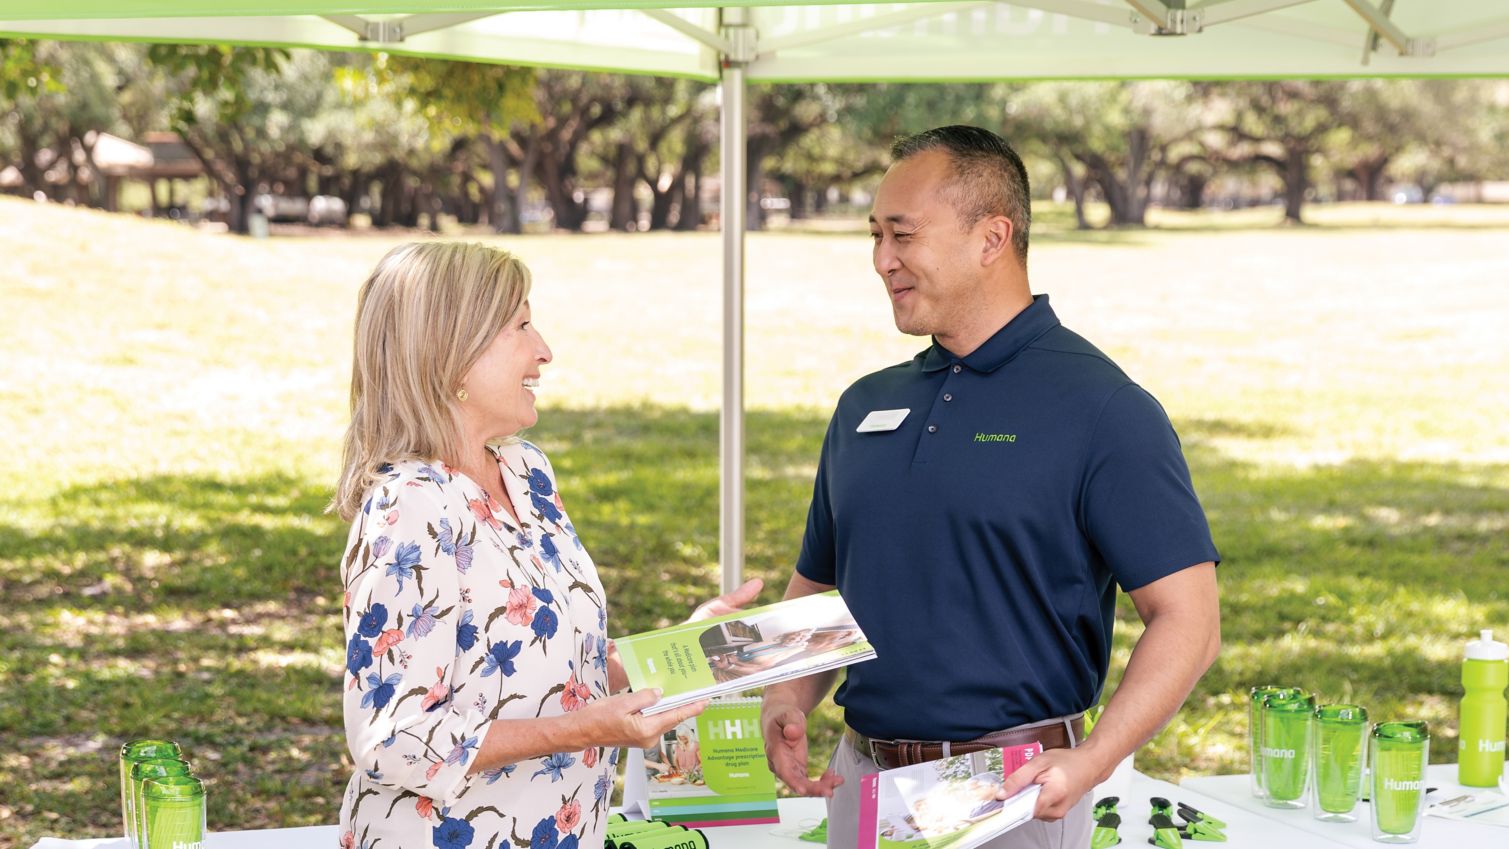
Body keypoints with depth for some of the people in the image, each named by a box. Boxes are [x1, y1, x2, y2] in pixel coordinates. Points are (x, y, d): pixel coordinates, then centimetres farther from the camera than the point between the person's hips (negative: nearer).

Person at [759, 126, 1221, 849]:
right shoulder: (864, 407, 10)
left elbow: (1187, 620, -13)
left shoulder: (1102, 409, -9)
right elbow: (814, 587, 18)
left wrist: (1089, 763, -25)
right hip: (861, 782, 6)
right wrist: (785, 705, -1)